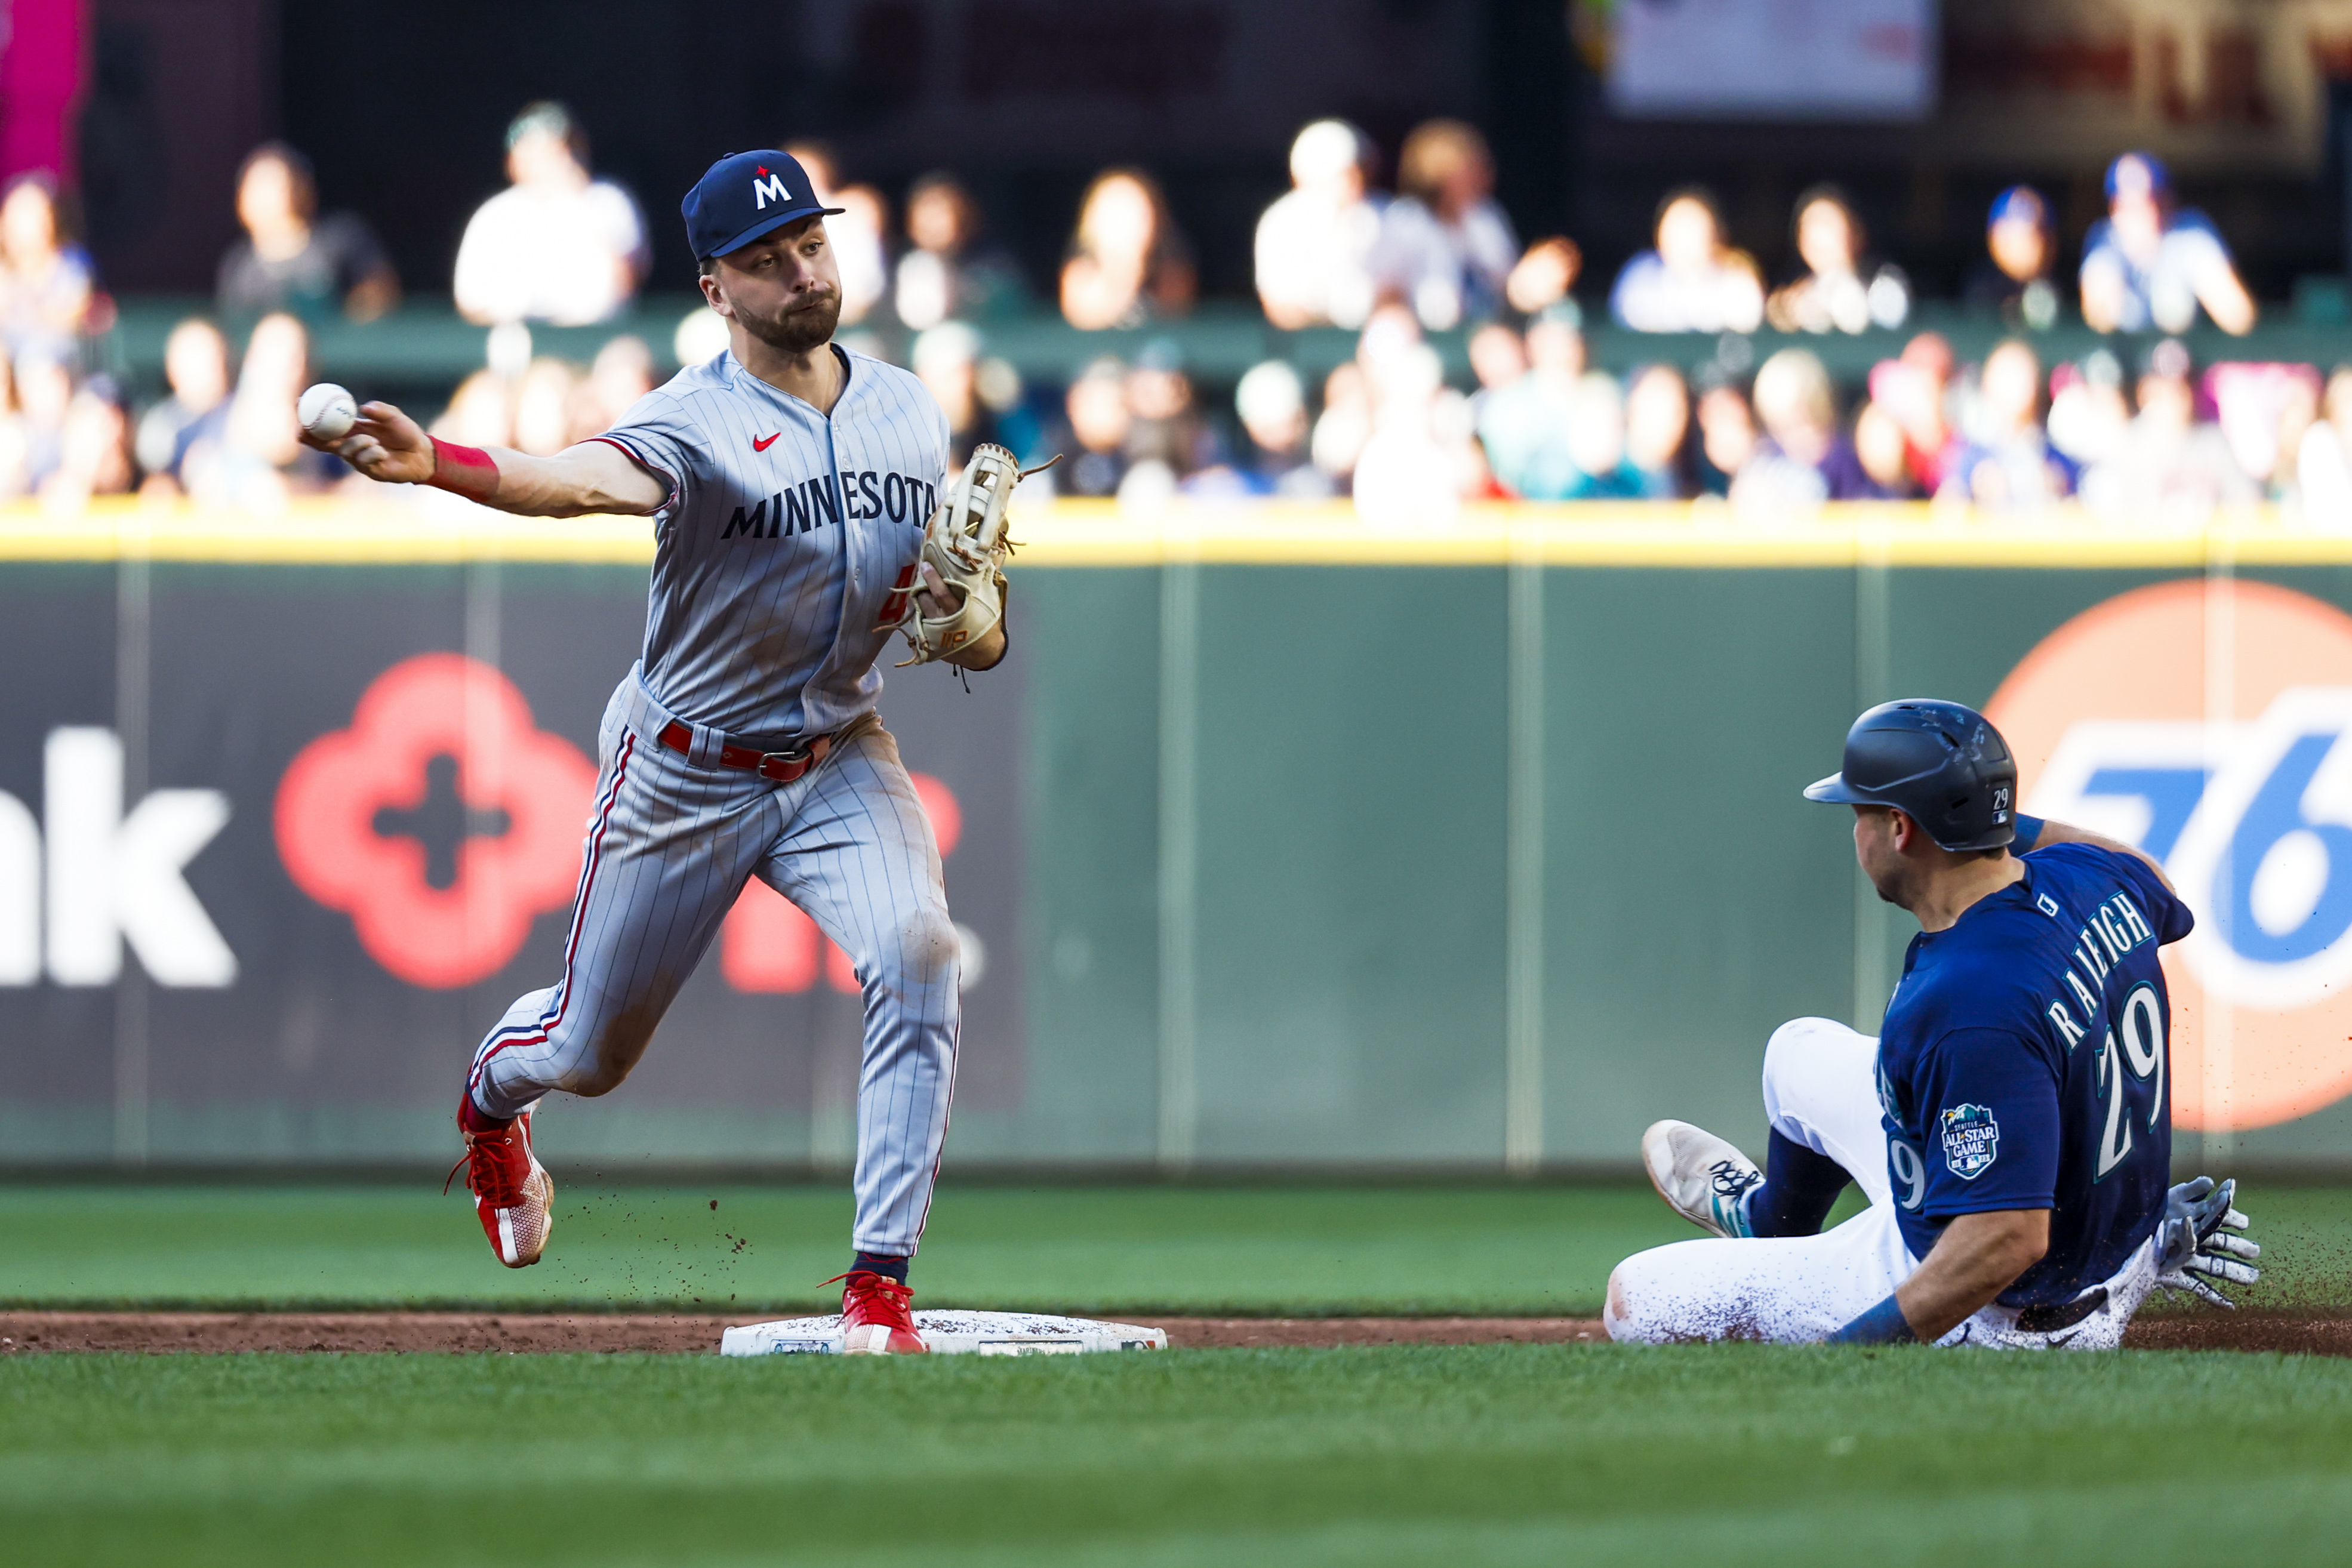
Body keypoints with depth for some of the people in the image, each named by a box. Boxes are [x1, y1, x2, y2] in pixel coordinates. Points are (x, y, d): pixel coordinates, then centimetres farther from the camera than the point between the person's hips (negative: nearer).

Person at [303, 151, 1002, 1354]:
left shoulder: (909, 413, 0)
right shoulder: (696, 422, -19)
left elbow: (955, 608, 11)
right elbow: (586, 480, -42)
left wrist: (962, 620, -15)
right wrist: (437, 466, -63)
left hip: (840, 758, 3)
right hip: (686, 772, -3)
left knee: (917, 959, -26)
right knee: (591, 1051, 12)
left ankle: (881, 1281, -21)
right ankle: (492, 1098, 52)